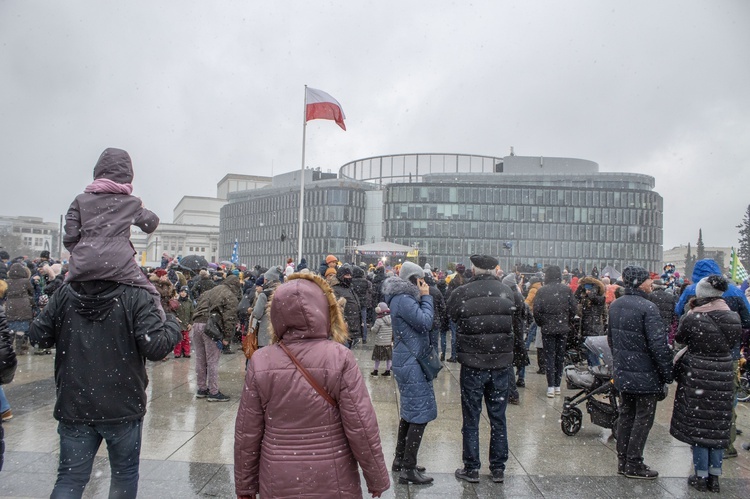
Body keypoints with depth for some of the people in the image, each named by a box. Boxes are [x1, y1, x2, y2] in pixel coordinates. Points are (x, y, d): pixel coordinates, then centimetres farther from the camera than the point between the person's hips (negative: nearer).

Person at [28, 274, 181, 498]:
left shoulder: (65, 294, -3)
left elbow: (37, 336, 4)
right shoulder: (135, 297, -15)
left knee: (70, 477, 13)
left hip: (75, 405, 3)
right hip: (122, 406, -3)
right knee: (125, 473, 17)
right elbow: (155, 347, -21)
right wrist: (173, 325, -2)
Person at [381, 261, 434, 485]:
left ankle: (400, 460, 29)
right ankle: (408, 469, -1)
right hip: (411, 362, -11)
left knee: (410, 411, 18)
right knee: (421, 413, -7)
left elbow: (422, 323, 16)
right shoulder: (403, 299, -19)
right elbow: (425, 322, -21)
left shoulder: (404, 297, 13)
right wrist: (426, 297, -13)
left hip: (408, 360, 11)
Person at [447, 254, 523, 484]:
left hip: (472, 364, -2)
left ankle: (471, 469, 17)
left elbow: (452, 316, 1)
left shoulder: (461, 293, -11)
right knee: (498, 417, 14)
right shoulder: (508, 292, -2)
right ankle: (498, 469, 23)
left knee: (471, 419, 10)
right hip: (501, 364, 3)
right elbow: (519, 318, 5)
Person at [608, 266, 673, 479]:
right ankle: (634, 465, 10)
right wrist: (667, 373, -11)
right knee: (643, 417, 4)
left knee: (626, 414, 16)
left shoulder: (614, 305, 6)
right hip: (645, 374, -7)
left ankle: (623, 461, 24)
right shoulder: (647, 307, -20)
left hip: (622, 372, 8)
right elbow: (658, 344, -21)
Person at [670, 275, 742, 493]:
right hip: (723, 378, 4)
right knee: (718, 428, 14)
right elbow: (732, 342, 11)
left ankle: (701, 477, 14)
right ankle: (714, 477, 22)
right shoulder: (734, 318, -3)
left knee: (697, 426, 7)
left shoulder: (693, 318, -17)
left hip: (697, 377, -4)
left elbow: (679, 339, -1)